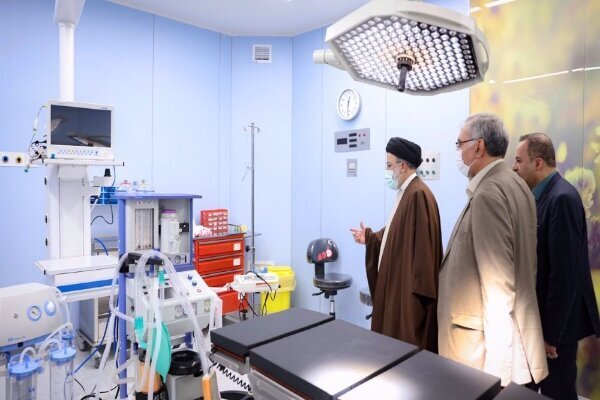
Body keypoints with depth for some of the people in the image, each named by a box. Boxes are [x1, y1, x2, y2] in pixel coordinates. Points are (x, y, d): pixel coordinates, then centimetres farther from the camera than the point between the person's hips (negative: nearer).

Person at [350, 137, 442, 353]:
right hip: (397, 281, 10)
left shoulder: (419, 194, -21)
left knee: (407, 341, 3)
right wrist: (369, 237, 14)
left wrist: (417, 288, -23)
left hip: (409, 286, -10)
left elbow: (422, 244, -24)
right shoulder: (406, 193, 11)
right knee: (395, 336, 19)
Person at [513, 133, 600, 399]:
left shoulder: (562, 198, -22)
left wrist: (551, 332, -18)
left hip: (559, 321, -8)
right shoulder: (545, 195, 6)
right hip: (546, 315, 8)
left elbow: (564, 273, -24)